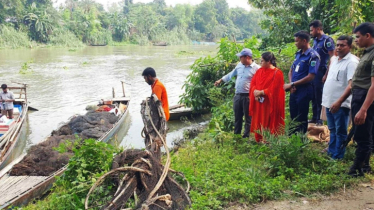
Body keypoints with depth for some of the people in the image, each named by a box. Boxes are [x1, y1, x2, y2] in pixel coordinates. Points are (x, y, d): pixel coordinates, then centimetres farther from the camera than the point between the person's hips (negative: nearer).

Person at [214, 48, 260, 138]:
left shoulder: (256, 68, -12)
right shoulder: (239, 65, 8)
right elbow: (231, 74, 23)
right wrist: (220, 80, 27)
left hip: (248, 96, -6)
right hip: (237, 95, 6)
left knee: (248, 118, 4)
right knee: (237, 117, 15)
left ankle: (246, 136, 14)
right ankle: (236, 135, 27)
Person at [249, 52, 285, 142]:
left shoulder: (277, 73, -9)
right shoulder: (259, 71, 10)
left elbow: (274, 89, -15)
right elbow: (253, 84, 7)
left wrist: (261, 92, -15)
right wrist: (255, 91, -13)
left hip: (270, 103, -6)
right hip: (258, 103, 6)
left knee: (269, 123, -2)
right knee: (258, 122, 8)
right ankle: (259, 140, 17)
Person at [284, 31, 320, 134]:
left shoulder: (313, 56, -12)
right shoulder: (298, 54, 11)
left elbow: (310, 77, -18)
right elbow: (291, 71, 16)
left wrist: (292, 84, -14)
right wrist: (291, 85, -3)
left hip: (304, 91, -7)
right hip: (294, 91, 7)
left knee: (301, 120, 2)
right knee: (293, 118, 14)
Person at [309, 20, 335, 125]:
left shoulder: (327, 40, -10)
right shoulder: (315, 40, 14)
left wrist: (326, 75, -17)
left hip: (321, 73, -7)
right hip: (313, 73, 8)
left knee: (319, 97, -2)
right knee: (314, 97, 12)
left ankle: (319, 120, 7)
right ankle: (314, 118, 21)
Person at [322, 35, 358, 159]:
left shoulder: (352, 62, -14)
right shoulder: (334, 59, 12)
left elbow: (351, 85, -23)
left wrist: (339, 102, -30)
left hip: (341, 104, -8)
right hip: (329, 102, 8)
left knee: (340, 132, 3)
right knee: (332, 130, 20)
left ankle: (337, 156, 11)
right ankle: (331, 151, 34)